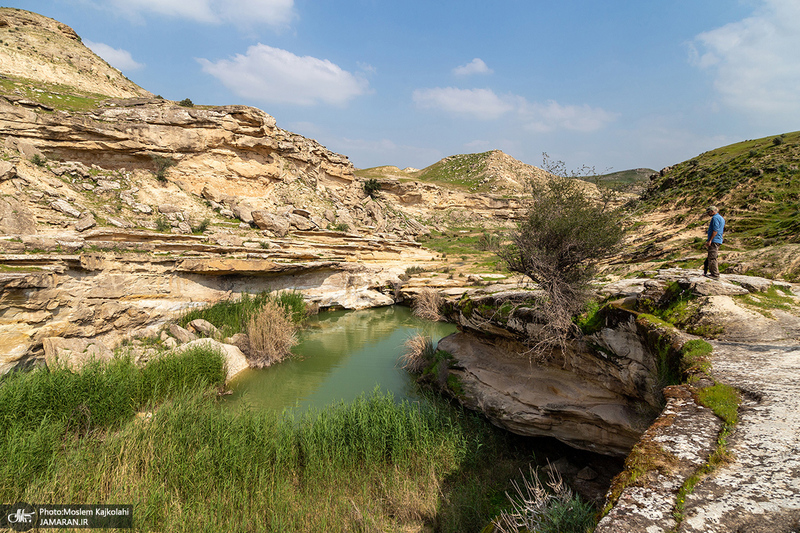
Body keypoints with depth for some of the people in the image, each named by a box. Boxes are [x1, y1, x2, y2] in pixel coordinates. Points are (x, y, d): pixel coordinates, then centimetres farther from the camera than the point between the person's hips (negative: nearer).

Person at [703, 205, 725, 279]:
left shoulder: (715, 218, -11)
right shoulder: (721, 218, 21)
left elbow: (715, 230, -19)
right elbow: (721, 230, 25)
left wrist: (710, 240, -21)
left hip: (714, 240, -10)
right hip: (718, 241, 10)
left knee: (712, 258, -9)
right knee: (711, 257, 14)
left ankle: (715, 274, -8)